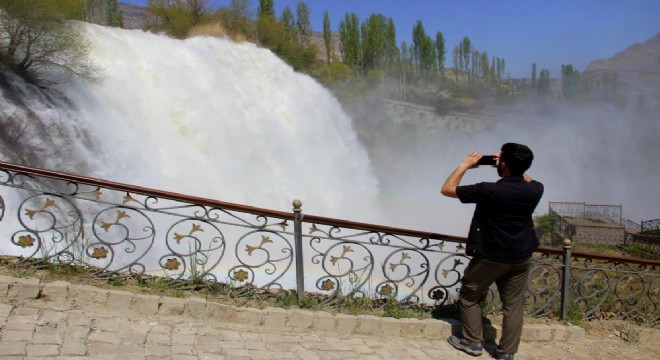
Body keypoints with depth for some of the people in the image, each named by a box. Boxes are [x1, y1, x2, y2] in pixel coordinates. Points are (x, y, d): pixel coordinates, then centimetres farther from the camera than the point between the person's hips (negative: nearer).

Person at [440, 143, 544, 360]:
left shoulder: (488, 191, -24)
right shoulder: (535, 190, -9)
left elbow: (447, 189, -14)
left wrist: (465, 165, -6)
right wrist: (516, 167, 10)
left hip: (491, 257, -4)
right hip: (521, 258, 5)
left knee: (469, 297, 16)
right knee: (514, 305, 14)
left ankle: (472, 342, 24)